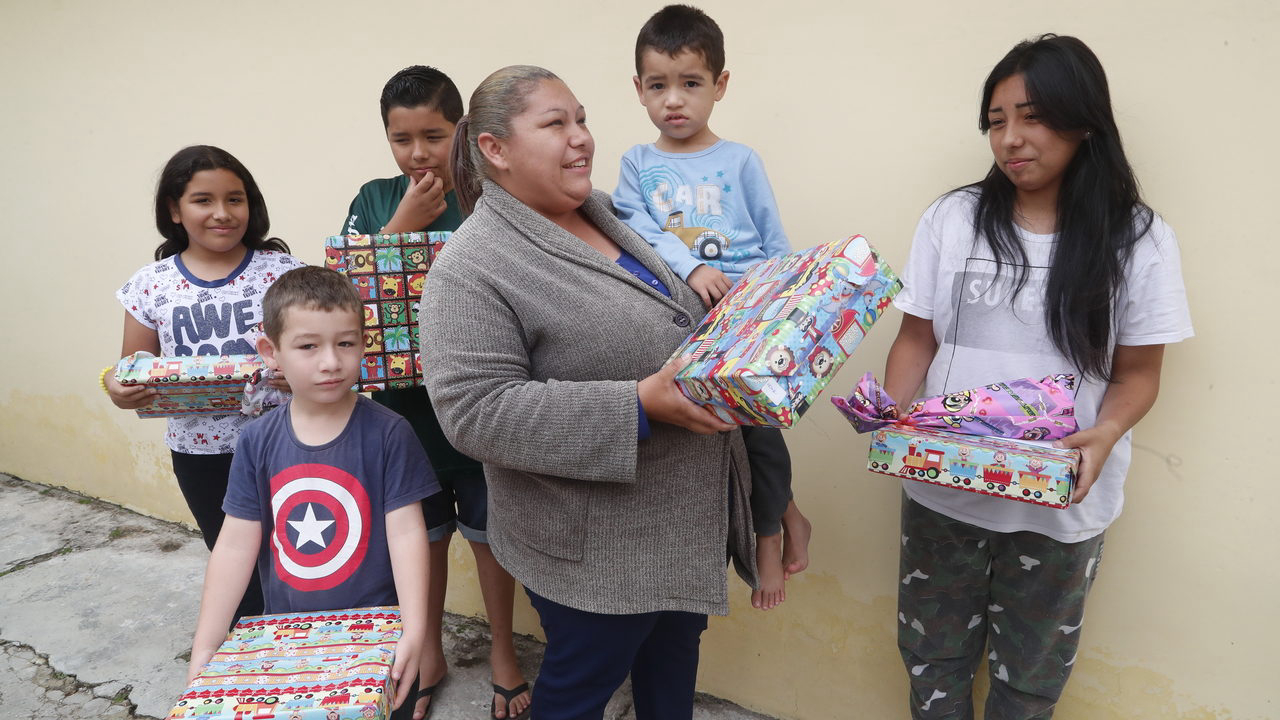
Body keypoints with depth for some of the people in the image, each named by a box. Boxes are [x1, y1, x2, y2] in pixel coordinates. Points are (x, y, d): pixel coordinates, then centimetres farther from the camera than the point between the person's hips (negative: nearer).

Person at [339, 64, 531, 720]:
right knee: (422, 535, 17)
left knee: (487, 532, 14)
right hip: (405, 401, 2)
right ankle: (429, 654, 39)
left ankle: (502, 650, 36)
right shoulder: (375, 201, 1)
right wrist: (403, 223, -16)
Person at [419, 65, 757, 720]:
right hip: (594, 546, -7)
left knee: (675, 647, 25)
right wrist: (641, 405, -30)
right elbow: (475, 410, -26)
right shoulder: (472, 268, -19)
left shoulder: (604, 213, 6)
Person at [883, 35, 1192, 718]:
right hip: (941, 488, 1)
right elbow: (916, 340, 2)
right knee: (932, 657, 16)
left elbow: (1137, 373, 0)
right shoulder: (951, 218, -2)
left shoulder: (1138, 240, -5)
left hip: (1062, 502, 0)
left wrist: (1105, 435, -20)